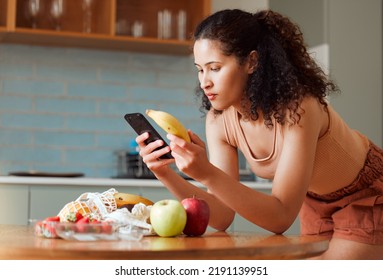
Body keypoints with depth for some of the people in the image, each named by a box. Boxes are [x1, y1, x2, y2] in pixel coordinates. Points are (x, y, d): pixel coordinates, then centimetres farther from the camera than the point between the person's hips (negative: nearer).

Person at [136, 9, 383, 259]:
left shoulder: (297, 108, -36)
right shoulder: (218, 120, -17)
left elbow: (281, 218, -39)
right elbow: (223, 217, -18)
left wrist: (207, 174, -50)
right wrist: (166, 174, -32)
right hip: (317, 201, 6)